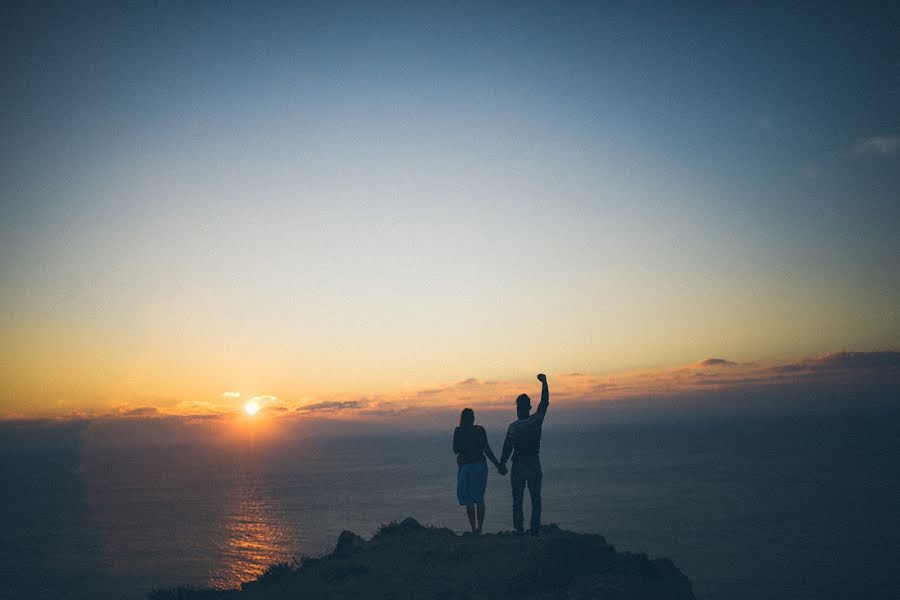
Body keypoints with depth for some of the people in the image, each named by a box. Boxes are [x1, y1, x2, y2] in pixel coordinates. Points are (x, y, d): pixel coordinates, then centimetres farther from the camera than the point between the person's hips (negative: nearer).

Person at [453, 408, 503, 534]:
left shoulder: (458, 431, -6)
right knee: (479, 498, 13)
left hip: (466, 467, -2)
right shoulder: (480, 430, -3)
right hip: (480, 465, 2)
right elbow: (487, 450, -6)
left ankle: (474, 529, 1)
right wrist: (497, 464, 0)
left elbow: (456, 450, 2)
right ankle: (479, 528, 12)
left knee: (469, 500, 5)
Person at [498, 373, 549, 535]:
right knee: (536, 499, 9)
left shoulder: (514, 426, -13)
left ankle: (519, 529, 4)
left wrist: (501, 464, 2)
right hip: (534, 464, 3)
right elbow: (545, 403, 8)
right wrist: (544, 383, 16)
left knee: (517, 500, 5)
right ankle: (535, 529, 6)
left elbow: (507, 447, -10)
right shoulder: (537, 420, -5)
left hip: (518, 465, -2)